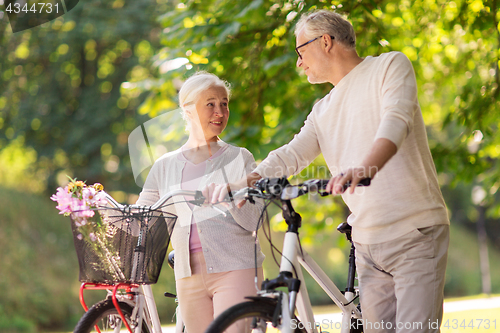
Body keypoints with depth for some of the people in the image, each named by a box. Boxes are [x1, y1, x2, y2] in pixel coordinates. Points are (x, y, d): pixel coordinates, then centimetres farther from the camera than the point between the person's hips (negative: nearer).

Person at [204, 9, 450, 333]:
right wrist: (245, 181, -15)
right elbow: (292, 154, 5)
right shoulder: (323, 112, 19)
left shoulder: (391, 66, -1)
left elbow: (395, 121, -20)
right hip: (369, 244, 6)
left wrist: (365, 168, -39)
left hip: (416, 234, -6)